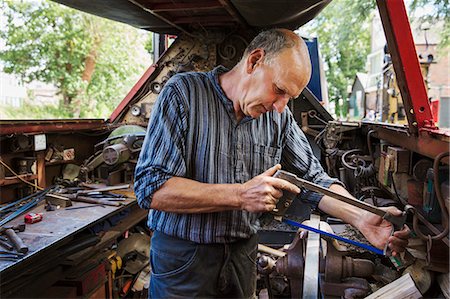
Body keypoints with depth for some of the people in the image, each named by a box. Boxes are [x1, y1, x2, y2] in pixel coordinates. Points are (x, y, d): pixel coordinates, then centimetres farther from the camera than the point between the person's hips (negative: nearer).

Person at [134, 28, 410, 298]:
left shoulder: (279, 116, -2)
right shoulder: (183, 94, -17)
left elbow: (314, 178, 3)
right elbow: (150, 188, -23)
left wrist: (362, 219, -13)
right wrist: (240, 196, -27)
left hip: (244, 255, 5)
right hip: (182, 257, -4)